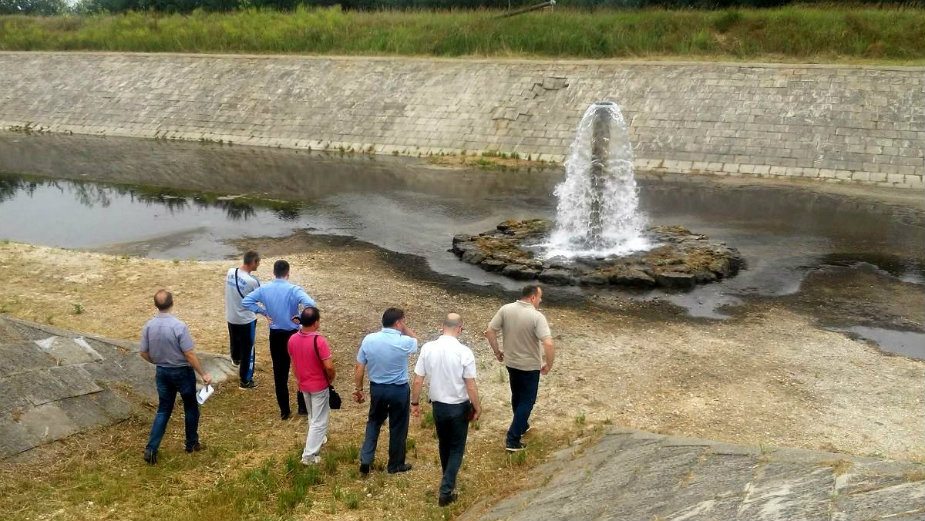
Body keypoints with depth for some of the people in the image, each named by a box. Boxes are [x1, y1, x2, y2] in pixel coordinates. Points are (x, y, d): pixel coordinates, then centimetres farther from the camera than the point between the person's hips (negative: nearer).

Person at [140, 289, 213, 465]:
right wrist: (203, 374, -12)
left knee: (163, 409, 16)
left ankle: (151, 449, 8)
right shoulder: (179, 326, -24)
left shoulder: (148, 326, -7)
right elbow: (189, 354, -21)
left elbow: (143, 353, 3)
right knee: (190, 407, 16)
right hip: (182, 372, -4)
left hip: (162, 372, 5)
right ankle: (192, 444, 28)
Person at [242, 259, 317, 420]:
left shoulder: (264, 289, -4)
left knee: (280, 373, 12)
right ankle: (303, 407, 20)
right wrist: (299, 316, -16)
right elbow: (310, 304, -33)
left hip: (275, 336, 3)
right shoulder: (294, 290, -18)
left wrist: (264, 312, 0)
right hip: (294, 335, -3)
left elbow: (245, 301, -3)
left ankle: (284, 410, 18)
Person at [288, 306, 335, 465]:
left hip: (303, 385, 6)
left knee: (312, 416, 28)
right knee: (319, 420, 6)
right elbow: (329, 366, -25)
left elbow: (293, 363, 6)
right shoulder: (319, 341, -27)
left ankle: (317, 438, 46)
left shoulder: (292, 339, -7)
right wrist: (331, 378, -5)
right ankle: (309, 455, 7)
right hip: (319, 385, -6)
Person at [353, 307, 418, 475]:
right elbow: (415, 341, 6)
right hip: (399, 390, -3)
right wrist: (404, 328, -2)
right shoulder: (404, 342, -21)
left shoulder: (369, 339, -11)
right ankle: (395, 465, 29)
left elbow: (359, 369, -3)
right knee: (398, 428, 15)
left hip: (376, 388, 3)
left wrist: (359, 389, 9)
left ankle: (365, 460, 21)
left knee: (373, 422, 24)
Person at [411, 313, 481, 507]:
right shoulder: (464, 352, -20)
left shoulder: (427, 348, -11)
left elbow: (418, 381, -6)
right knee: (457, 448, 12)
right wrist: (477, 407, -1)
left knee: (444, 444, 24)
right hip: (459, 407, -3)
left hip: (438, 406, 3)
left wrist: (415, 402, 9)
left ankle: (449, 481, 41)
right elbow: (471, 386, -15)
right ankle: (446, 491, 7)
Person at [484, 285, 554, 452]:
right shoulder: (537, 316, -23)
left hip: (510, 362, 5)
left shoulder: (505, 309, -9)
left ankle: (522, 426, 45)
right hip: (530, 366, -5)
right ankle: (512, 440, 6)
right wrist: (548, 365, -15)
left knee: (517, 396, 26)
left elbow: (489, 331, -6)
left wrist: (497, 352, 8)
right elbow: (548, 344, -31)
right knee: (527, 401, 8)